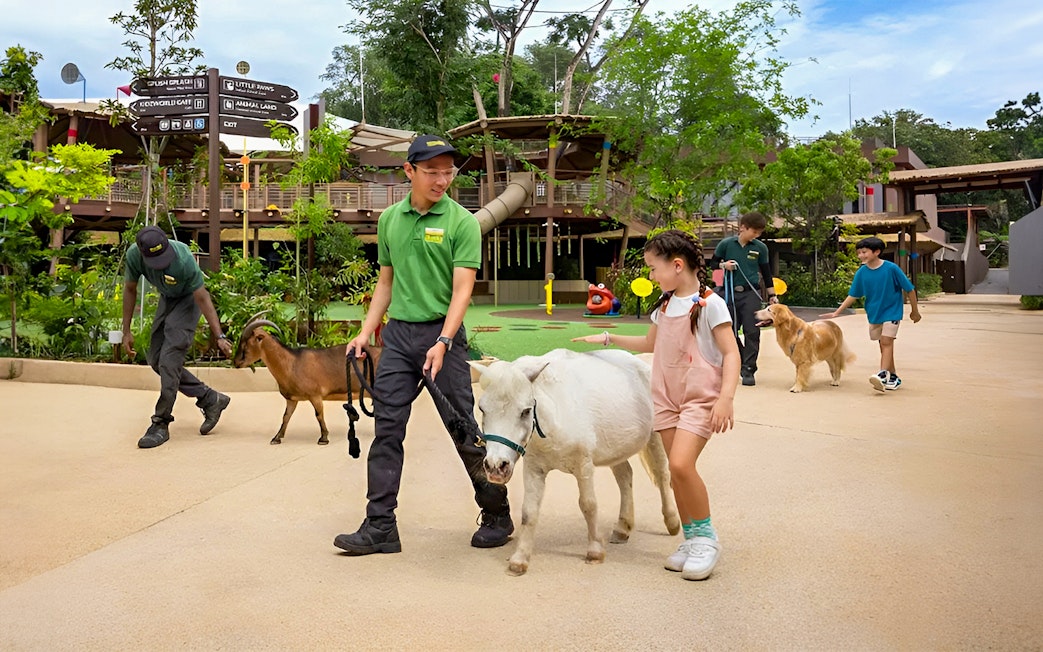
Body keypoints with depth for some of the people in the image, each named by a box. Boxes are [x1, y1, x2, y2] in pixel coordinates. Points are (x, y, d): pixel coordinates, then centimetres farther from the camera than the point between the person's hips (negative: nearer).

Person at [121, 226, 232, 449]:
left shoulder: (184, 259, -35)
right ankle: (210, 399, 12)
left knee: (169, 359, -16)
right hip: (166, 298, 6)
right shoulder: (134, 255, -22)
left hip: (187, 299, -6)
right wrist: (126, 331, -3)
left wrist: (219, 336, -28)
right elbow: (130, 289, -5)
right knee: (156, 359, 5)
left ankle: (161, 424, -7)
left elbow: (202, 298, -26)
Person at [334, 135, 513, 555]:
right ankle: (379, 526, 10)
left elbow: (462, 289, -11)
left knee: (464, 430, 1)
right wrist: (365, 333, 12)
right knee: (386, 429, 2)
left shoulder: (461, 222, -5)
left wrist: (443, 342, -22)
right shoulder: (389, 219, 11)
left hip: (442, 333, -4)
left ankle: (497, 516, 19)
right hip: (397, 333, 5)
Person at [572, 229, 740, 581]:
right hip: (667, 397, 7)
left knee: (681, 463, -20)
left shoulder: (709, 304, -10)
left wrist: (726, 397, -25)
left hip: (700, 397, -7)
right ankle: (691, 538, 17)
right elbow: (650, 343, 29)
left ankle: (706, 537, -2)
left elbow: (731, 353, -13)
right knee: (676, 470, 4)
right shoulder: (664, 304, 12)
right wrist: (608, 338, 27)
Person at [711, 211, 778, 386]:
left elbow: (766, 273, 12)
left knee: (752, 332, -7)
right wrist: (723, 265, -10)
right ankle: (740, 363, 24)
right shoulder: (726, 244, 0)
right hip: (729, 293, 1)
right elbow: (713, 262, 12)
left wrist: (772, 295, 10)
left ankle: (748, 370, -1)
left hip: (751, 293, 0)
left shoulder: (760, 248, 3)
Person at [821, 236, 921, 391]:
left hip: (892, 311, -5)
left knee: (886, 342, -17)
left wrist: (915, 311, 1)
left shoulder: (891, 268, -16)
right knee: (883, 345, 10)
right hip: (874, 313, 5)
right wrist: (836, 312, 0)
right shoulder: (861, 273, -4)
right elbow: (853, 295, 4)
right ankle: (893, 377, 20)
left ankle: (883, 375, -26)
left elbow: (910, 289, -6)